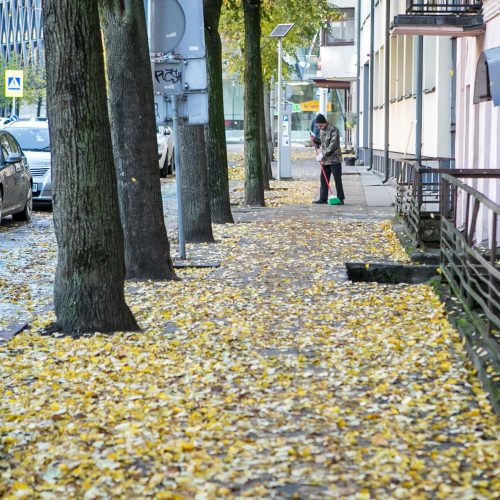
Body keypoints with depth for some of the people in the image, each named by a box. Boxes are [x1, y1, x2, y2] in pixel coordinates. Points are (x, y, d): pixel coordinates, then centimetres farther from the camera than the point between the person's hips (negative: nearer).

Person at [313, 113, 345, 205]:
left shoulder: (333, 130, -14)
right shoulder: (321, 131, 12)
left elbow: (333, 145, -20)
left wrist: (323, 155, -19)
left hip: (334, 159, -8)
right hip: (325, 160, 8)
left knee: (337, 180, -4)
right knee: (323, 179, 8)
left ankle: (340, 199, 1)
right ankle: (323, 199, 14)